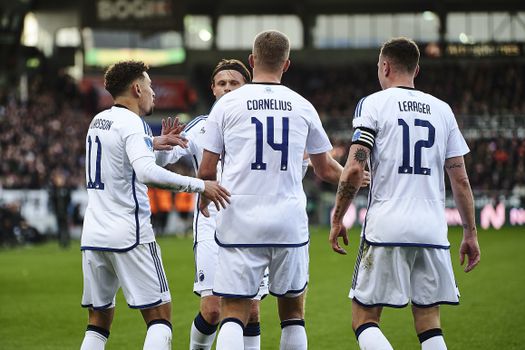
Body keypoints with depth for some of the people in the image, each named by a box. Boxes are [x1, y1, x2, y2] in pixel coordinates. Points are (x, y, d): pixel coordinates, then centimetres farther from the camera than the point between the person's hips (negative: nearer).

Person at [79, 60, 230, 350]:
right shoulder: (132, 123, -10)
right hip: (129, 236, -8)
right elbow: (147, 172, -28)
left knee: (99, 320, 12)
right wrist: (199, 185, -25)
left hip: (93, 236, 8)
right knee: (160, 314, -2)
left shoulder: (98, 121, 14)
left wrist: (153, 142, 38)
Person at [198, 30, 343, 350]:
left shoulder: (227, 104, 1)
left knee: (234, 313, -1)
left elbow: (207, 171, 3)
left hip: (240, 221, -1)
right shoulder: (302, 107, 6)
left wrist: (204, 199, 25)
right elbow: (326, 170, 16)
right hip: (289, 222, 1)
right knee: (293, 313, 14)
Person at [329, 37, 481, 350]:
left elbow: (354, 170, -8)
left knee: (364, 320, 2)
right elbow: (460, 179, 11)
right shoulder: (442, 110, 12)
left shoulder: (373, 104, 1)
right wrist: (470, 233, 17)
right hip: (433, 229, 4)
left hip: (386, 229, -4)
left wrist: (337, 220, 2)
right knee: (429, 323, 9)